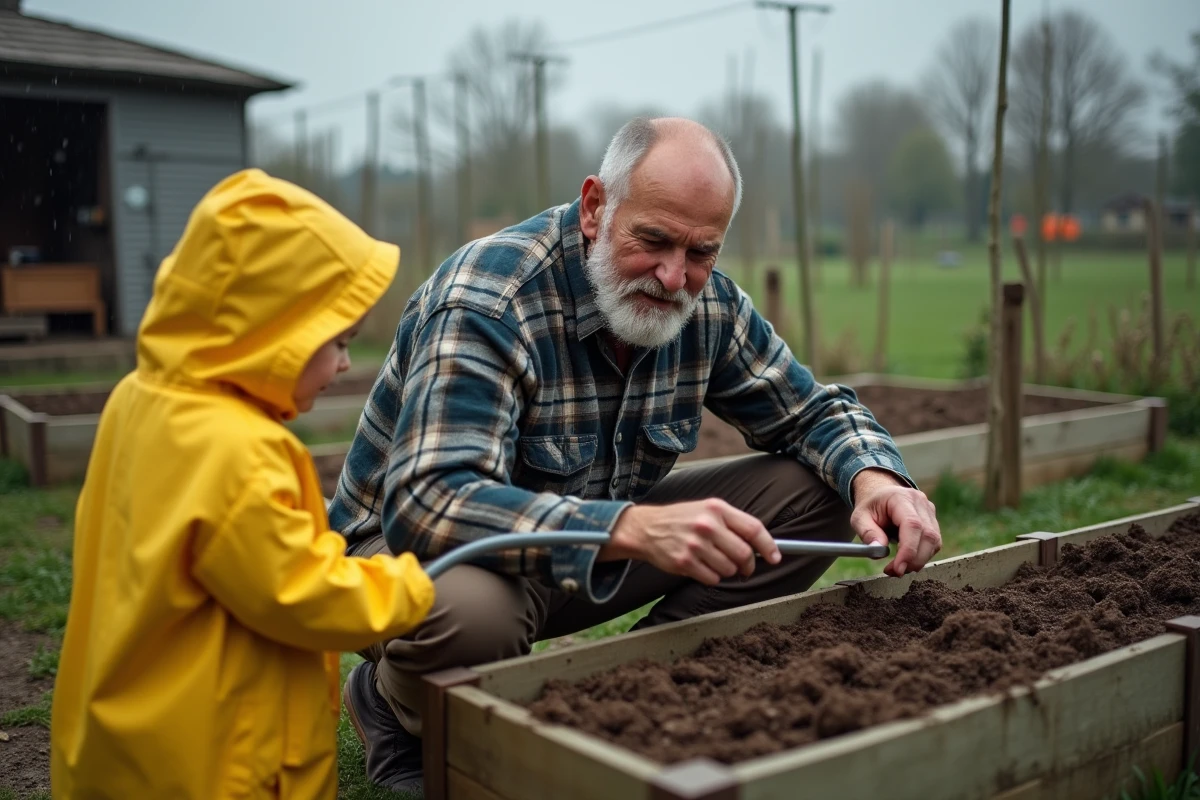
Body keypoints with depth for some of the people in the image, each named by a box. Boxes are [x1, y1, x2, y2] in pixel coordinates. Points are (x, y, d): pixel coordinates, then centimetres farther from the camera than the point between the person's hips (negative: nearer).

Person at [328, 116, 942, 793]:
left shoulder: (709, 304, -8)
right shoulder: (486, 298, -29)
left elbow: (814, 410, 4)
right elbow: (428, 503, -40)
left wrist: (874, 478, -20)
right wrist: (632, 529, -52)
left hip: (589, 542, 6)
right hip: (417, 543, -5)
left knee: (818, 490, -6)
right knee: (470, 609, -43)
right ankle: (400, 715, -4)